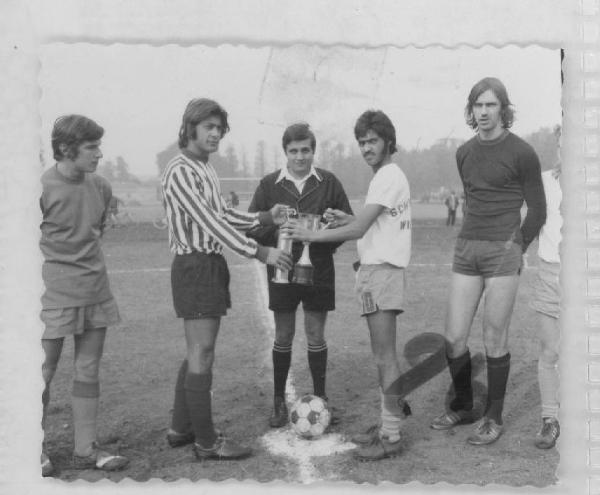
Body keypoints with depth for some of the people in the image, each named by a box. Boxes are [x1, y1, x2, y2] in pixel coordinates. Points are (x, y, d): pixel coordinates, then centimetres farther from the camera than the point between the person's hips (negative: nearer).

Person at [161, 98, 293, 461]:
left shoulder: (207, 170, 16)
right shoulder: (180, 171, -15)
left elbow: (223, 215, 18)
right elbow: (210, 222, -21)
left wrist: (267, 218, 3)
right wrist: (259, 252, -23)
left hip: (212, 264, 10)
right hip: (195, 265, -10)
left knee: (198, 352, 15)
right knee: (202, 354, -5)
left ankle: (181, 428, 26)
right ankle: (206, 442, 3)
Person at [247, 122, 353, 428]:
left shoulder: (329, 182, 1)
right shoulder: (269, 185, 1)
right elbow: (251, 227, 0)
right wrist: (276, 231, -18)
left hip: (319, 268, 0)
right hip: (282, 268, 0)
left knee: (316, 336, 8)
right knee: (283, 336, 8)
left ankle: (320, 397, 23)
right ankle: (279, 401, 21)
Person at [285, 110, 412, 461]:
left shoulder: (388, 176, -13)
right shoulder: (390, 175, 18)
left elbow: (358, 230, -17)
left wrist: (311, 235, -11)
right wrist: (349, 219, 11)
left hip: (382, 270, -10)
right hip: (377, 268, 10)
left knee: (384, 355, -7)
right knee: (384, 353, 14)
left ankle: (391, 436, 0)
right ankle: (392, 420, 23)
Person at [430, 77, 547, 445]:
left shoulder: (521, 153, -3)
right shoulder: (464, 153, 13)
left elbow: (537, 211, 2)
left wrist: (514, 248, 7)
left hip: (503, 252, -5)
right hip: (466, 249, 5)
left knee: (495, 341, 0)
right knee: (454, 339, 4)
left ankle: (494, 418, 15)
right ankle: (463, 406, 25)